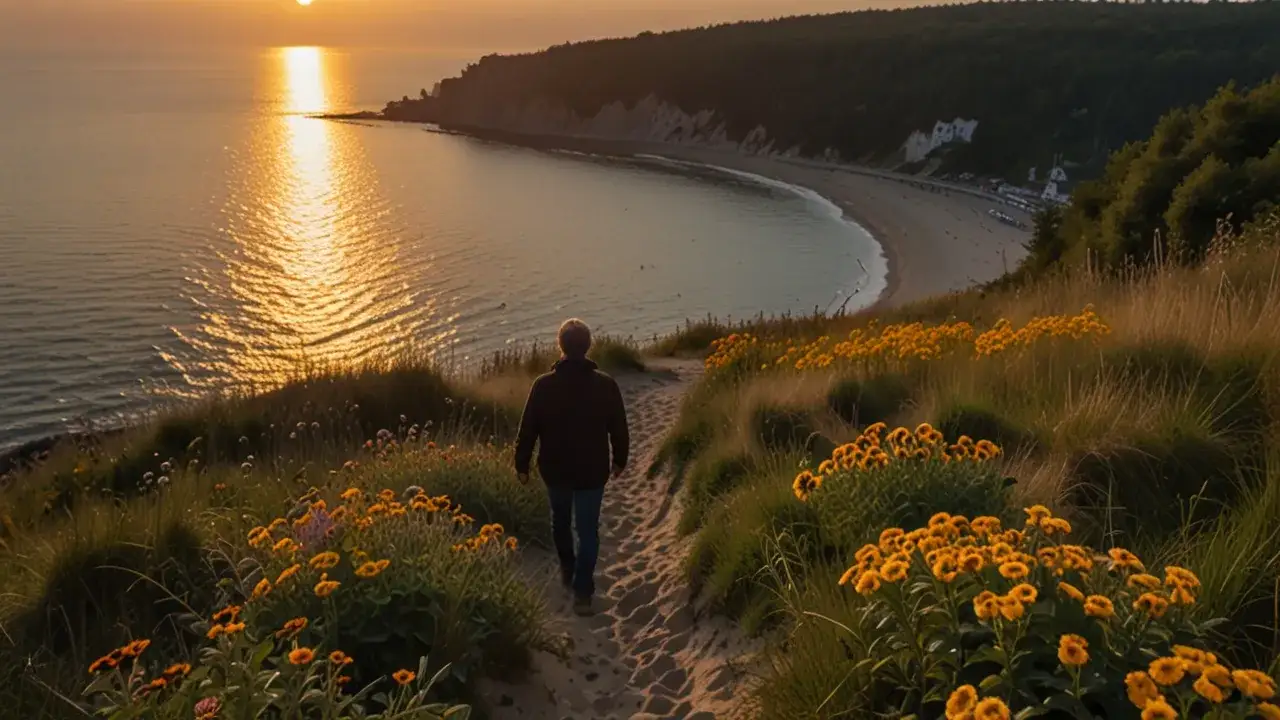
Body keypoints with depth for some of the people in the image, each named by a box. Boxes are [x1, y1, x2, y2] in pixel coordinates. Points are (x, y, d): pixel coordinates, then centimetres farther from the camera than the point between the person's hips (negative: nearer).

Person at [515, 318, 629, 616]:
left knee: (560, 519, 25)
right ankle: (582, 592, 7)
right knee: (588, 530, 9)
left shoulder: (543, 385, -15)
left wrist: (522, 464, 6)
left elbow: (528, 430, -8)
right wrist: (619, 460, 13)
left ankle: (568, 570, 44)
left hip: (555, 469, 1)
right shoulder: (605, 385, -14)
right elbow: (619, 429, -3)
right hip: (592, 471, -1)